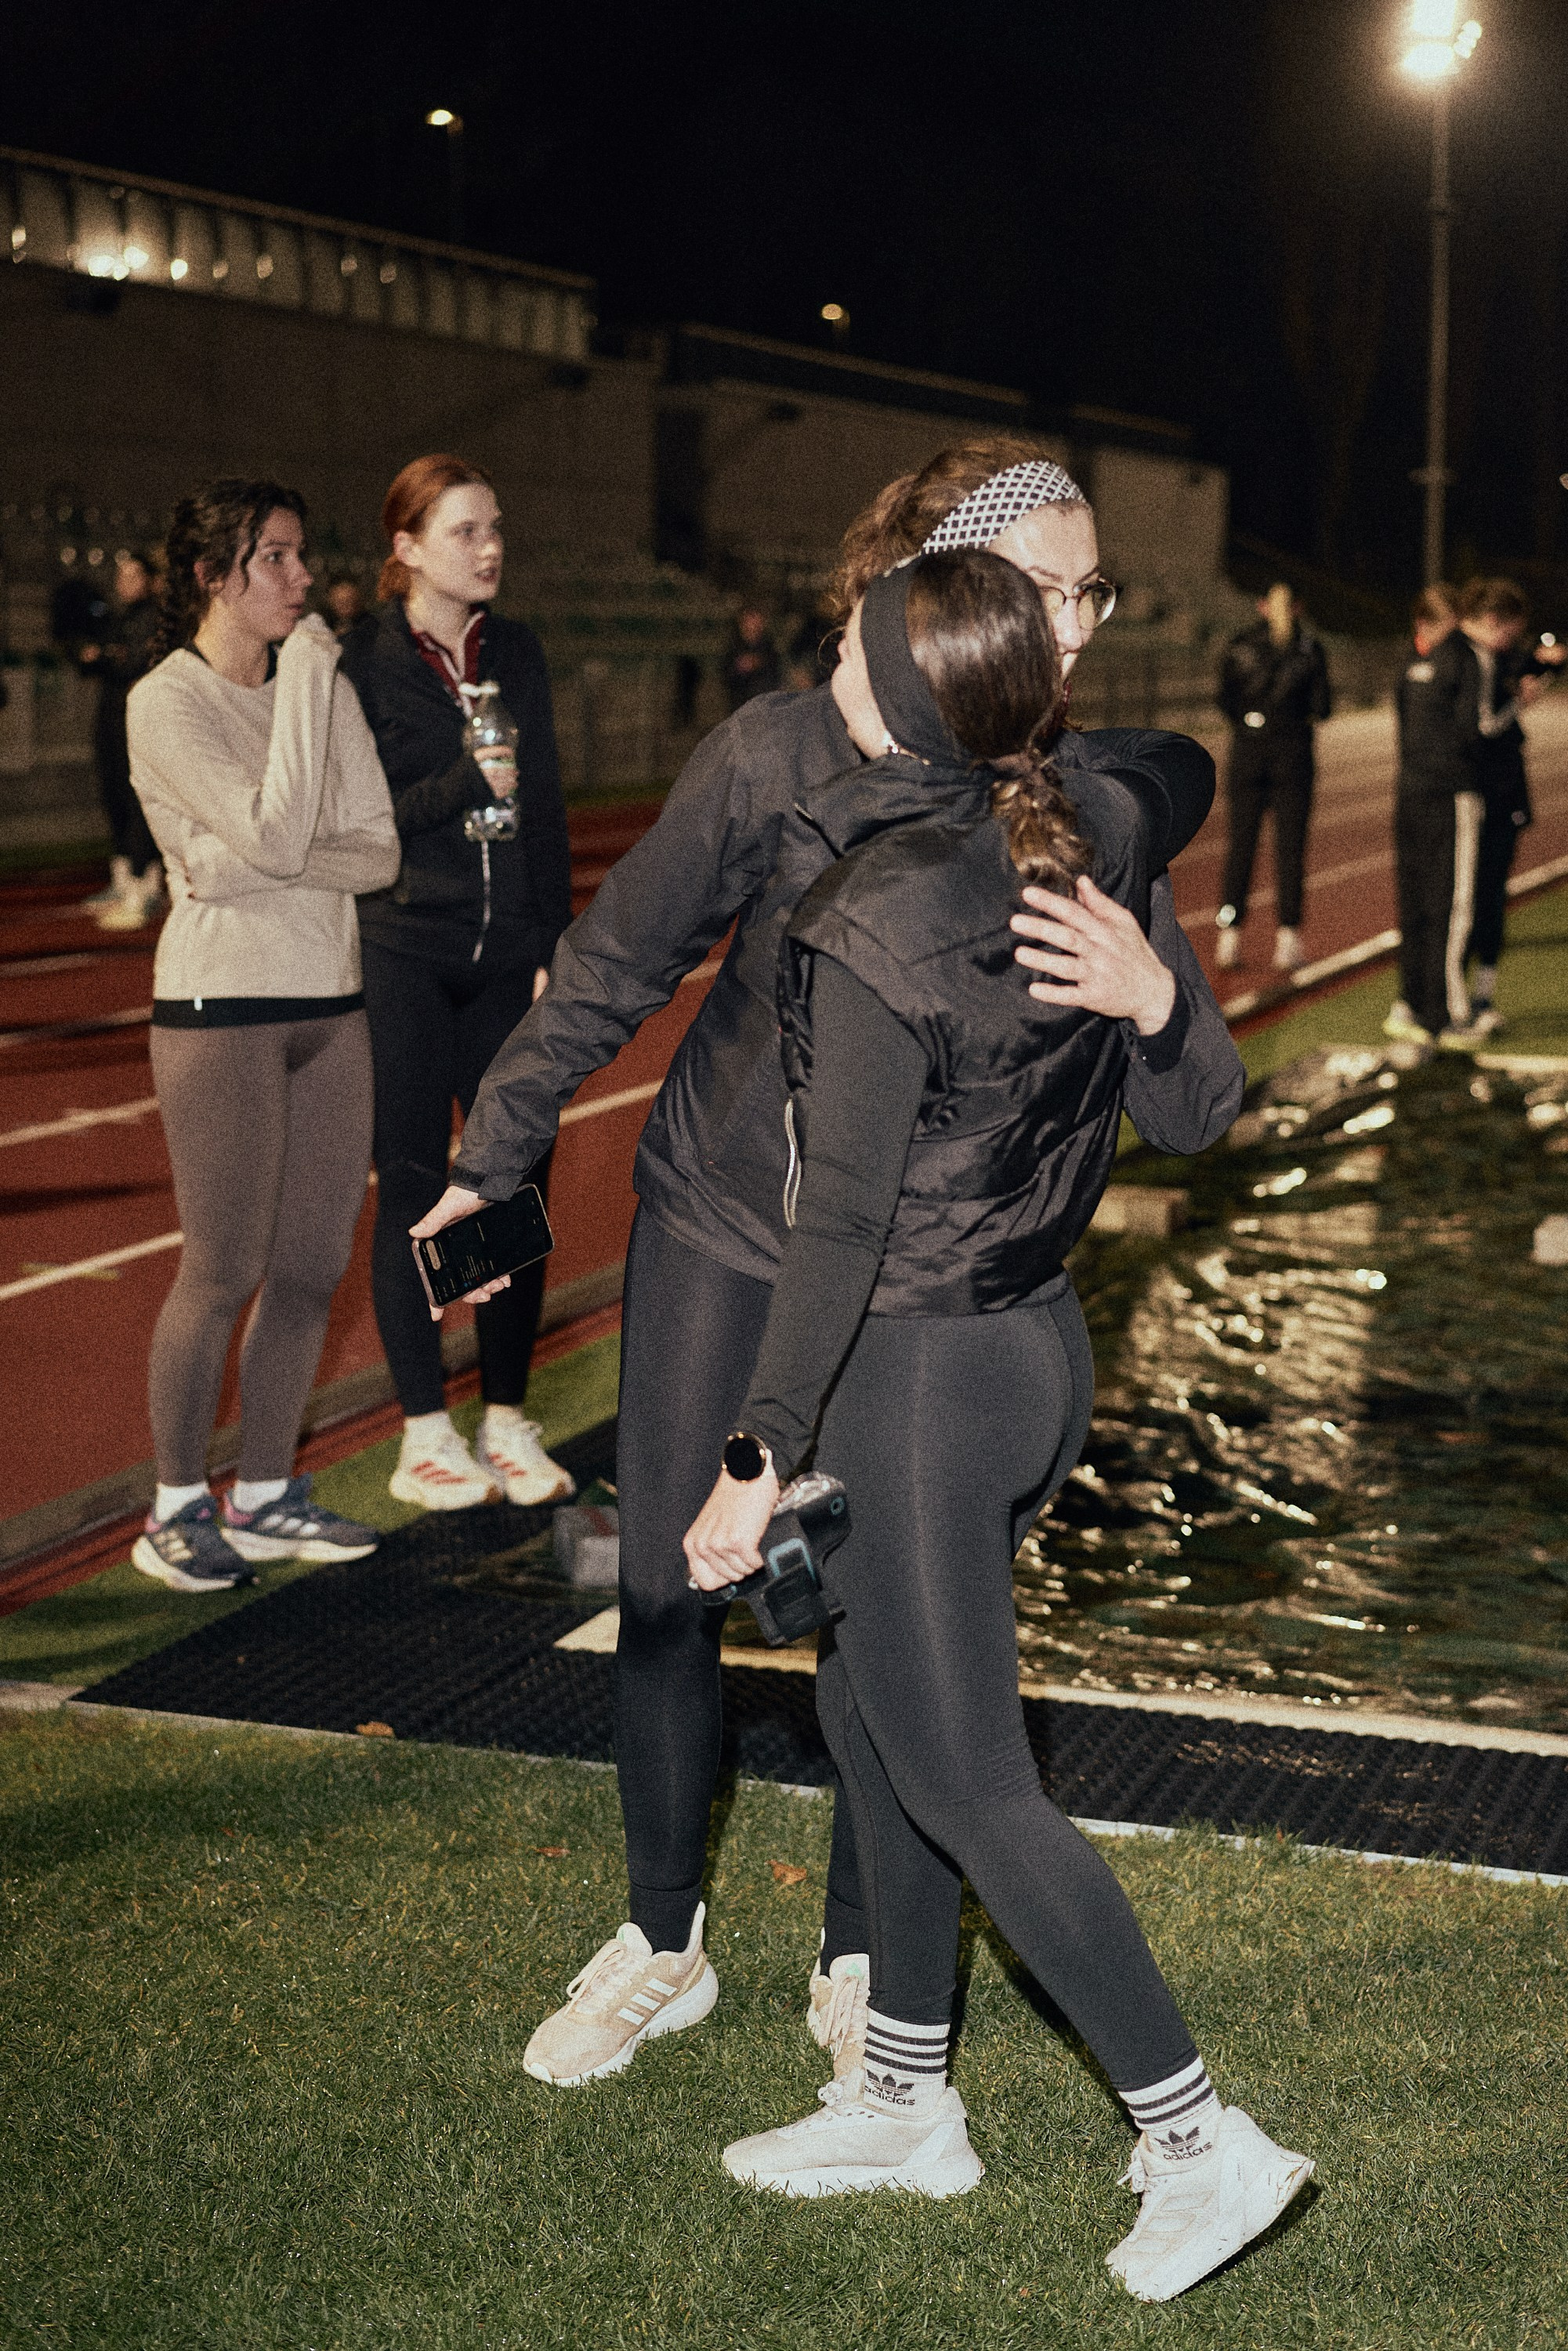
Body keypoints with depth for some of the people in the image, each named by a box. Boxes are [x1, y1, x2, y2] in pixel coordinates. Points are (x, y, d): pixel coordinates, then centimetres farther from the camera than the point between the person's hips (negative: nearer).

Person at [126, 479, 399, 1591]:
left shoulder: (323, 684, 9)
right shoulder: (166, 703, -9)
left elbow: (379, 849, 1)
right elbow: (277, 834, -21)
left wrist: (256, 871, -15)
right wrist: (304, 677, -14)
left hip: (331, 1003, 6)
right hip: (222, 1007, -6)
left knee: (314, 1265, 9)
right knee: (223, 1272, -2)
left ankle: (264, 1493, 22)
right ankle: (176, 1507, 14)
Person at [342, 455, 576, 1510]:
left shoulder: (518, 654, 9)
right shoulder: (364, 669, -3)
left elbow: (548, 812, 9)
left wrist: (556, 948, 3)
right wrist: (466, 785, -18)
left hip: (511, 956, 3)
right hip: (404, 958, -3)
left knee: (518, 1179, 3)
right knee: (414, 1189, 3)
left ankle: (507, 1419, 16)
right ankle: (426, 1431, 14)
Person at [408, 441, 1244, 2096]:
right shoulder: (781, 755, -17)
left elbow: (1194, 1117, -17)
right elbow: (614, 967, -3)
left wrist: (1154, 1000, -39)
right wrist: (496, 1157, 3)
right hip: (719, 1225, 0)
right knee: (662, 1592, 6)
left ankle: (859, 1971, 27)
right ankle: (660, 1948, 28)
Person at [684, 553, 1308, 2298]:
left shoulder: (875, 927, -22)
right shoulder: (1095, 845, 0)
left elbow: (845, 1216, -22)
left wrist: (759, 1457, -19)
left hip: (915, 1374, -9)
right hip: (1046, 1344, 9)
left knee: (968, 1782, 3)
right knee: (866, 1709, 21)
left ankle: (1200, 2141, 10)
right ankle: (906, 2105, 32)